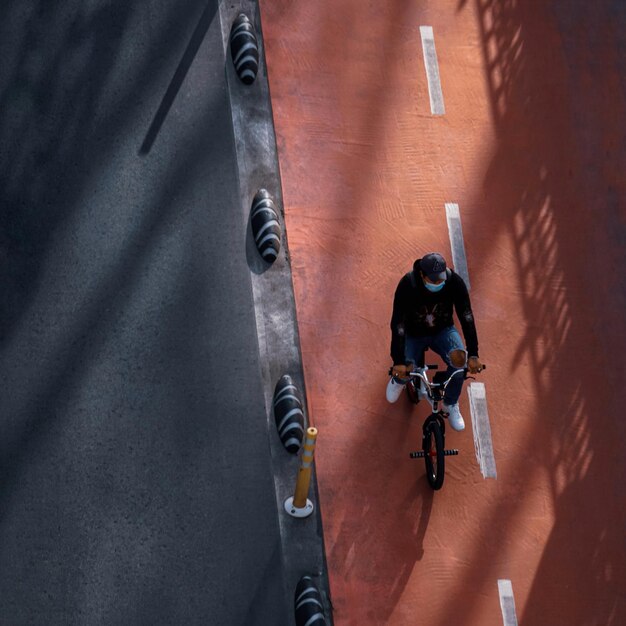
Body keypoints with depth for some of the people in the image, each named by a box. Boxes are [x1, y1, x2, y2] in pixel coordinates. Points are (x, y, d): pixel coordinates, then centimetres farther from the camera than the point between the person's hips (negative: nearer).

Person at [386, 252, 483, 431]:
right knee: (406, 370, -22)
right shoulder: (407, 285, -30)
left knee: (459, 360, -28)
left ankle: (450, 405, -2)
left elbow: (467, 317, -23)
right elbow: (397, 323, -31)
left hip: (442, 331, 1)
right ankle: (399, 379, 21)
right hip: (414, 334, -1)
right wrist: (398, 361, -38)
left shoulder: (454, 282, -26)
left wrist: (473, 355, -30)